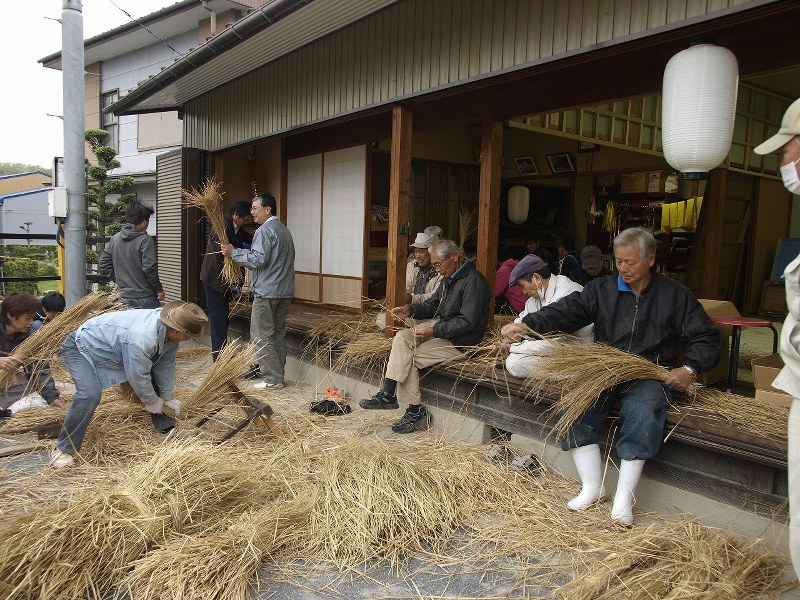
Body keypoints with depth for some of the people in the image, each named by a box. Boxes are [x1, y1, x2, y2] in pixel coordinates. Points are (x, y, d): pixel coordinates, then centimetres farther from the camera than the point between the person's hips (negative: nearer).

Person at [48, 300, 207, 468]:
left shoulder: (169, 328, -14)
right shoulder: (142, 338, -41)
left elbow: (165, 365, -2)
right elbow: (138, 376, -28)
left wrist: (168, 398, 4)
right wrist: (153, 402, -11)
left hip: (109, 345, 9)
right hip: (80, 347, -9)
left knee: (153, 376, 8)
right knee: (90, 395, -29)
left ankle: (163, 424, 23)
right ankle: (64, 449, -11)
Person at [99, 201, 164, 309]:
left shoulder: (114, 238, 7)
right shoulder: (145, 240, -13)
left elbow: (103, 263, 10)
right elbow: (149, 268, -18)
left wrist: (118, 280, 16)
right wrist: (159, 289, -8)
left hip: (125, 295, 7)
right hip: (145, 296, -7)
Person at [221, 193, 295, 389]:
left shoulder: (265, 230, -13)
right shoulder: (284, 230, 18)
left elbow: (258, 260, -20)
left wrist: (234, 253, -10)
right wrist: (250, 253, 23)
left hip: (267, 292, -9)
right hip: (285, 291, 9)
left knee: (262, 336, -3)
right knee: (278, 334, 13)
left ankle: (273, 379, -2)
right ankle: (278, 375, 19)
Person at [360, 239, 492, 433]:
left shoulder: (473, 281, -17)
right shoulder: (450, 279, 15)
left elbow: (467, 322, -22)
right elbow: (431, 305, 19)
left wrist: (434, 330, -25)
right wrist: (410, 310, -1)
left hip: (460, 342, -9)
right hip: (442, 330, 9)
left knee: (407, 358, -15)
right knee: (402, 337, -11)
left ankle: (416, 412, -5)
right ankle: (388, 394, -16)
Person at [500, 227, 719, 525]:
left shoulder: (675, 295, 8)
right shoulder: (601, 289, 9)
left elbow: (706, 337, 10)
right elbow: (565, 311, -6)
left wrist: (689, 368, -10)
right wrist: (527, 324, -23)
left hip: (650, 375, -2)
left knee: (642, 412, -33)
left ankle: (624, 498, -21)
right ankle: (592, 486, -10)